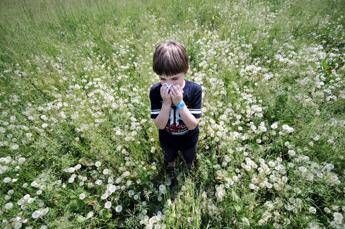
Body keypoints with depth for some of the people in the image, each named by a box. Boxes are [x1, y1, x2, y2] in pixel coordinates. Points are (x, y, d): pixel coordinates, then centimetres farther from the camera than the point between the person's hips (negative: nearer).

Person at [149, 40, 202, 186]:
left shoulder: (194, 90, -30)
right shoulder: (155, 91, -27)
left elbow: (192, 125, -29)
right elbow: (159, 125, -26)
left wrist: (179, 102, -42)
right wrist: (166, 103, -41)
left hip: (189, 139, 0)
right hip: (167, 140, 1)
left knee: (190, 160, 31)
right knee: (169, 160, 32)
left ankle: (191, 172, 68)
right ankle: (171, 175, 68)